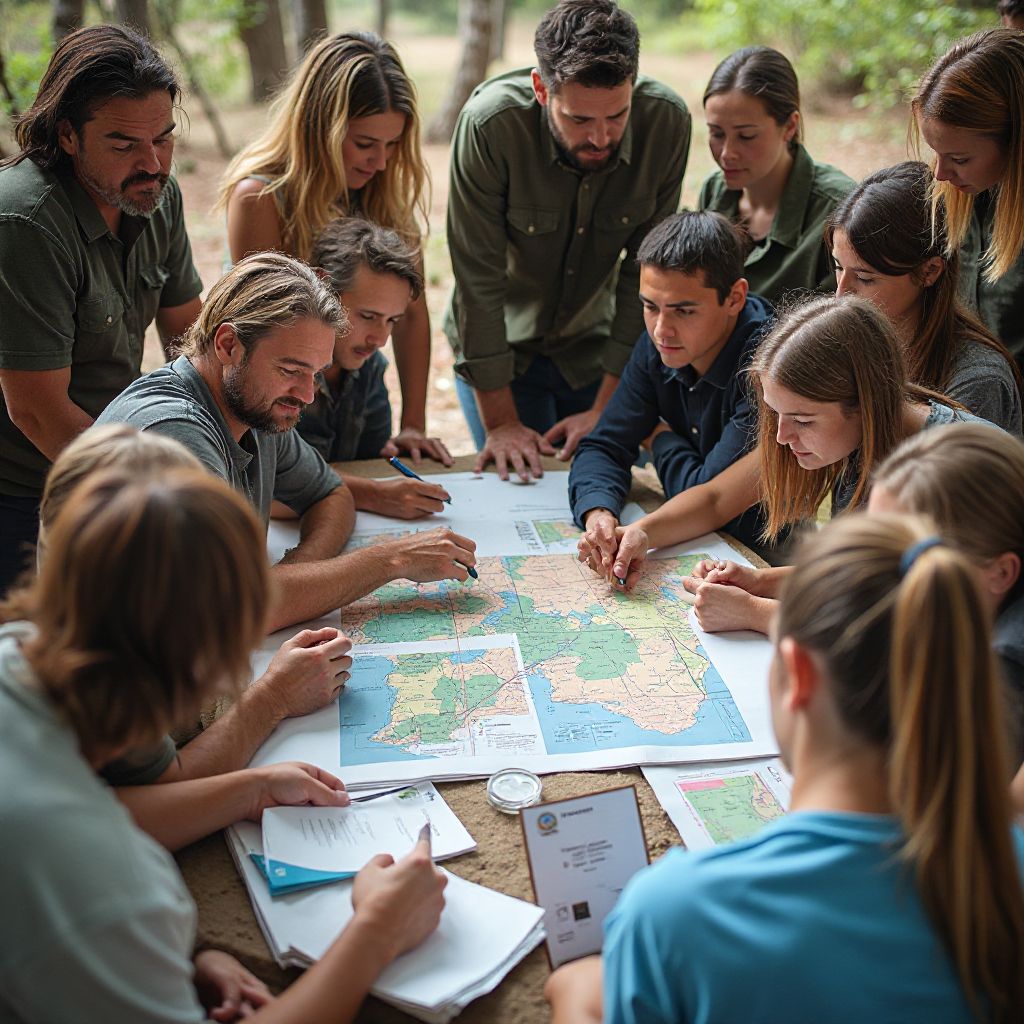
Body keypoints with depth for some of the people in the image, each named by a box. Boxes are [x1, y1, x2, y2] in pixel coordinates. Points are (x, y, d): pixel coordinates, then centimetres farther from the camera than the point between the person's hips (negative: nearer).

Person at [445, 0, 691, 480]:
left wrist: (607, 410, -15)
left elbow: (646, 273, -15)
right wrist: (500, 422, -21)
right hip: (499, 346, -2)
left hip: (598, 348, 2)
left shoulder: (667, 121, -21)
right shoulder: (490, 123, -29)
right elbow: (479, 279, -24)